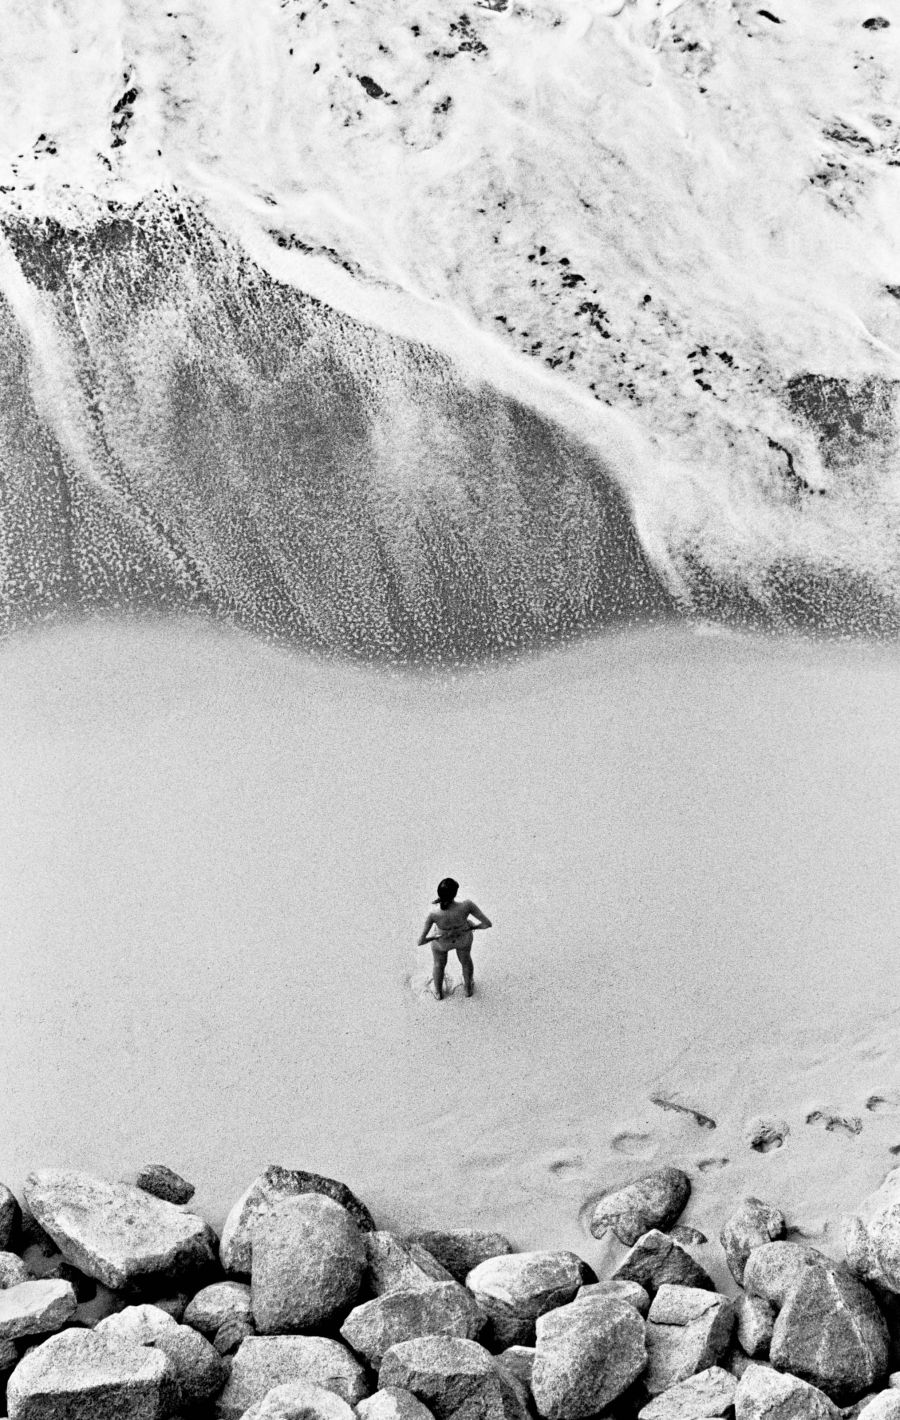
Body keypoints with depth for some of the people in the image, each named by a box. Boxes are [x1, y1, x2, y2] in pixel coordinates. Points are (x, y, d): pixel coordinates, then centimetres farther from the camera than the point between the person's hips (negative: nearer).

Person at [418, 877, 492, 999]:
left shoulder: (433, 914, -44)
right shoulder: (466, 905, -44)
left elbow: (420, 942, -34)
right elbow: (488, 923, -31)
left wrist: (435, 937, -12)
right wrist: (472, 927, -10)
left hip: (442, 941, -1)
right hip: (463, 937, 1)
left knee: (439, 964, 35)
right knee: (465, 959, 37)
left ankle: (439, 992, 62)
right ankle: (468, 988, 63)